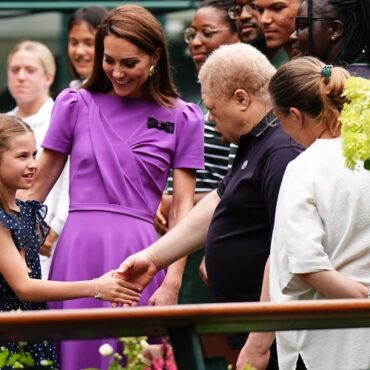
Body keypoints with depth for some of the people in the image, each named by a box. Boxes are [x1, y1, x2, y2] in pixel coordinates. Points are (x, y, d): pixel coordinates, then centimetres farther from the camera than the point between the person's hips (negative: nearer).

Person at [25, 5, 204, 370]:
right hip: (78, 246, 1)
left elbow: (182, 207, 3)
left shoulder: (181, 119, 5)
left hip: (137, 253, -1)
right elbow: (37, 186, 12)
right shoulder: (75, 104, 7)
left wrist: (172, 283, -6)